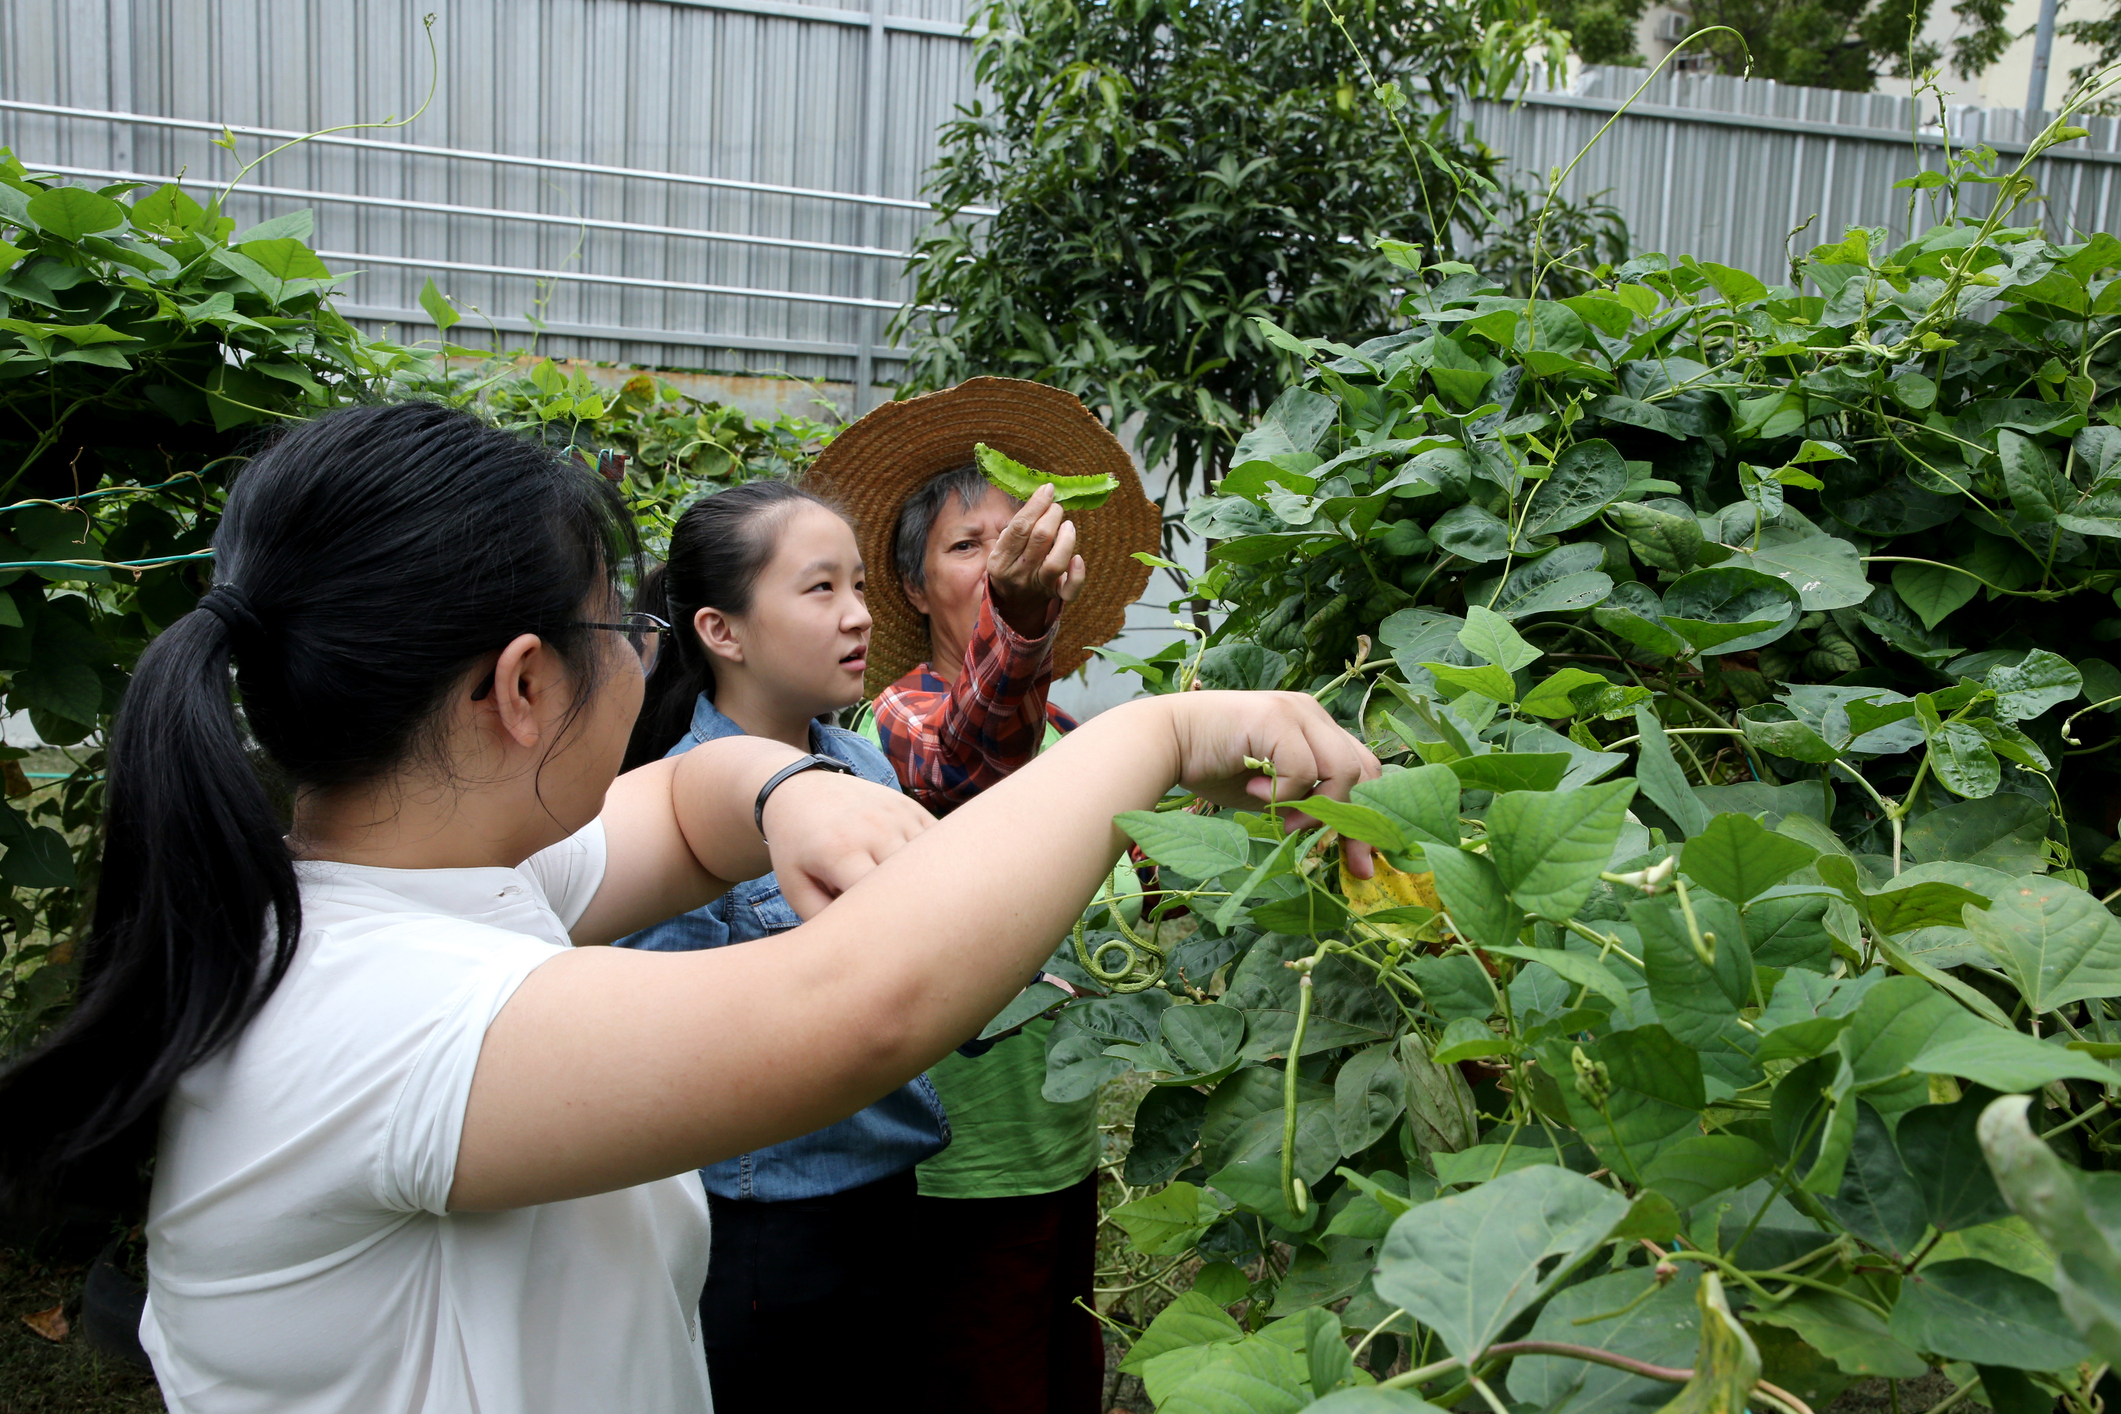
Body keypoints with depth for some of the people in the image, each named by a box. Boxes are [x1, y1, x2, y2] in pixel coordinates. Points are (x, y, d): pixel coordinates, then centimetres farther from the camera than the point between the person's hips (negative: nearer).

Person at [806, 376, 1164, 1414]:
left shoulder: (1057, 725, 8)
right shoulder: (907, 711, -14)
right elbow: (965, 765, -40)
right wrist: (1019, 616, -56)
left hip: (1062, 1128, 7)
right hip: (970, 1159, -7)